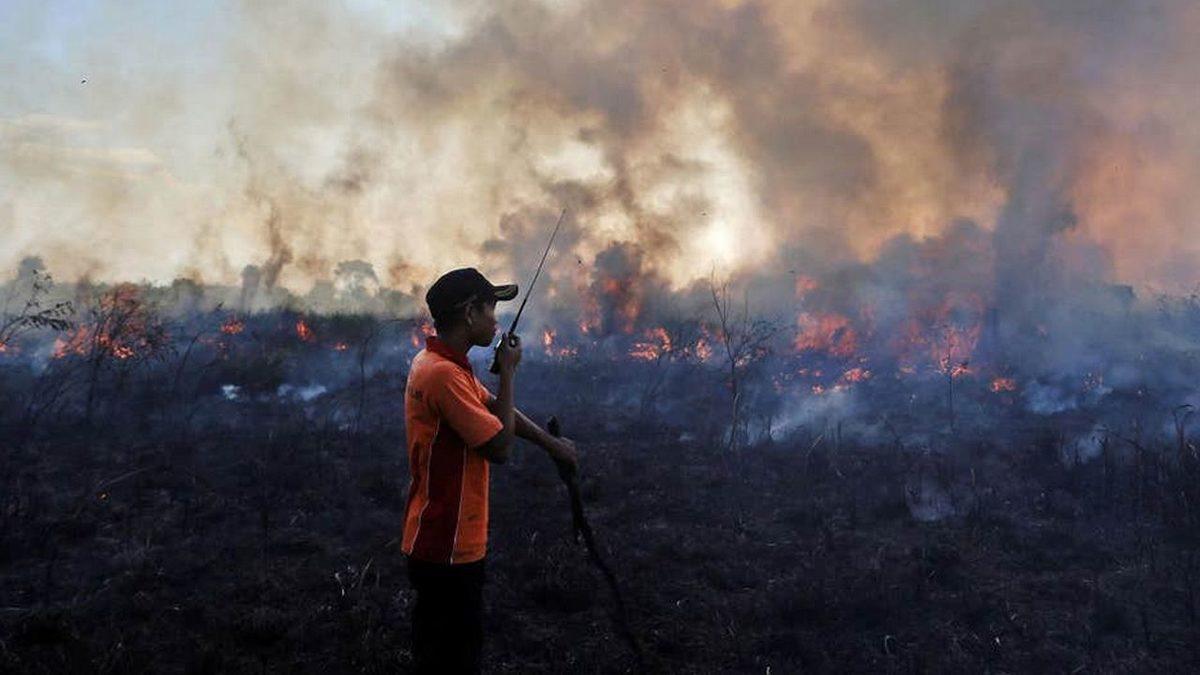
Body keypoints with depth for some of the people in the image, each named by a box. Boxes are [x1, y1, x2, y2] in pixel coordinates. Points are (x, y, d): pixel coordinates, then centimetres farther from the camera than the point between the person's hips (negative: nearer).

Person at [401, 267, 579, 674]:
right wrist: (508, 371, -12)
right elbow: (500, 446, -20)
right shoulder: (443, 373, -23)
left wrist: (551, 443, 24)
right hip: (448, 549, -10)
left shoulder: (442, 364, 8)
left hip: (446, 544, 10)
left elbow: (496, 410, 20)